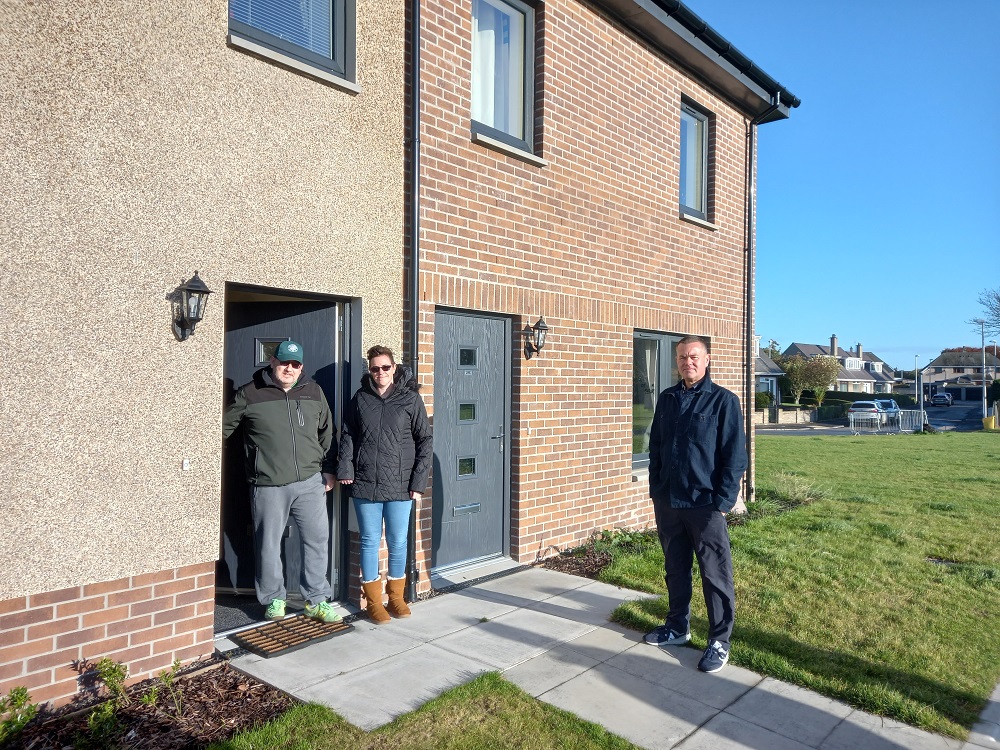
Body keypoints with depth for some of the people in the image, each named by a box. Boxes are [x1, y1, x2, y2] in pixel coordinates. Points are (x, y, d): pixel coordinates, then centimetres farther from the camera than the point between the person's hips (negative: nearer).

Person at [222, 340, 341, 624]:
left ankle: (316, 601, 18)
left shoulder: (313, 392, 9)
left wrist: (329, 469, 13)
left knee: (317, 540, 5)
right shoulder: (249, 394, -1)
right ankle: (274, 599, 27)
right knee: (269, 544, 8)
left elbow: (326, 434, 15)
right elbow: (224, 426, 8)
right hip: (268, 486, -2)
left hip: (310, 483, 3)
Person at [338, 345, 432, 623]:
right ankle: (373, 600, 22)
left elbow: (424, 440, -1)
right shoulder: (361, 397, 5)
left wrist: (419, 481, -6)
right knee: (370, 542, 9)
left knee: (398, 543, 9)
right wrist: (345, 467, -1)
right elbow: (347, 434, 12)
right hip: (365, 485, 1)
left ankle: (396, 596, 28)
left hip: (400, 485, -1)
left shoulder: (411, 398, -1)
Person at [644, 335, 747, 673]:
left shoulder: (723, 401, -7)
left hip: (705, 505, -5)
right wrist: (655, 489, 9)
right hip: (667, 503, 5)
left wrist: (723, 502, -14)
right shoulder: (666, 399, 9)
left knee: (715, 575, 3)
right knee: (675, 569, 17)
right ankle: (677, 626, 33)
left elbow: (735, 456, -9)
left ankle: (720, 640, 17)